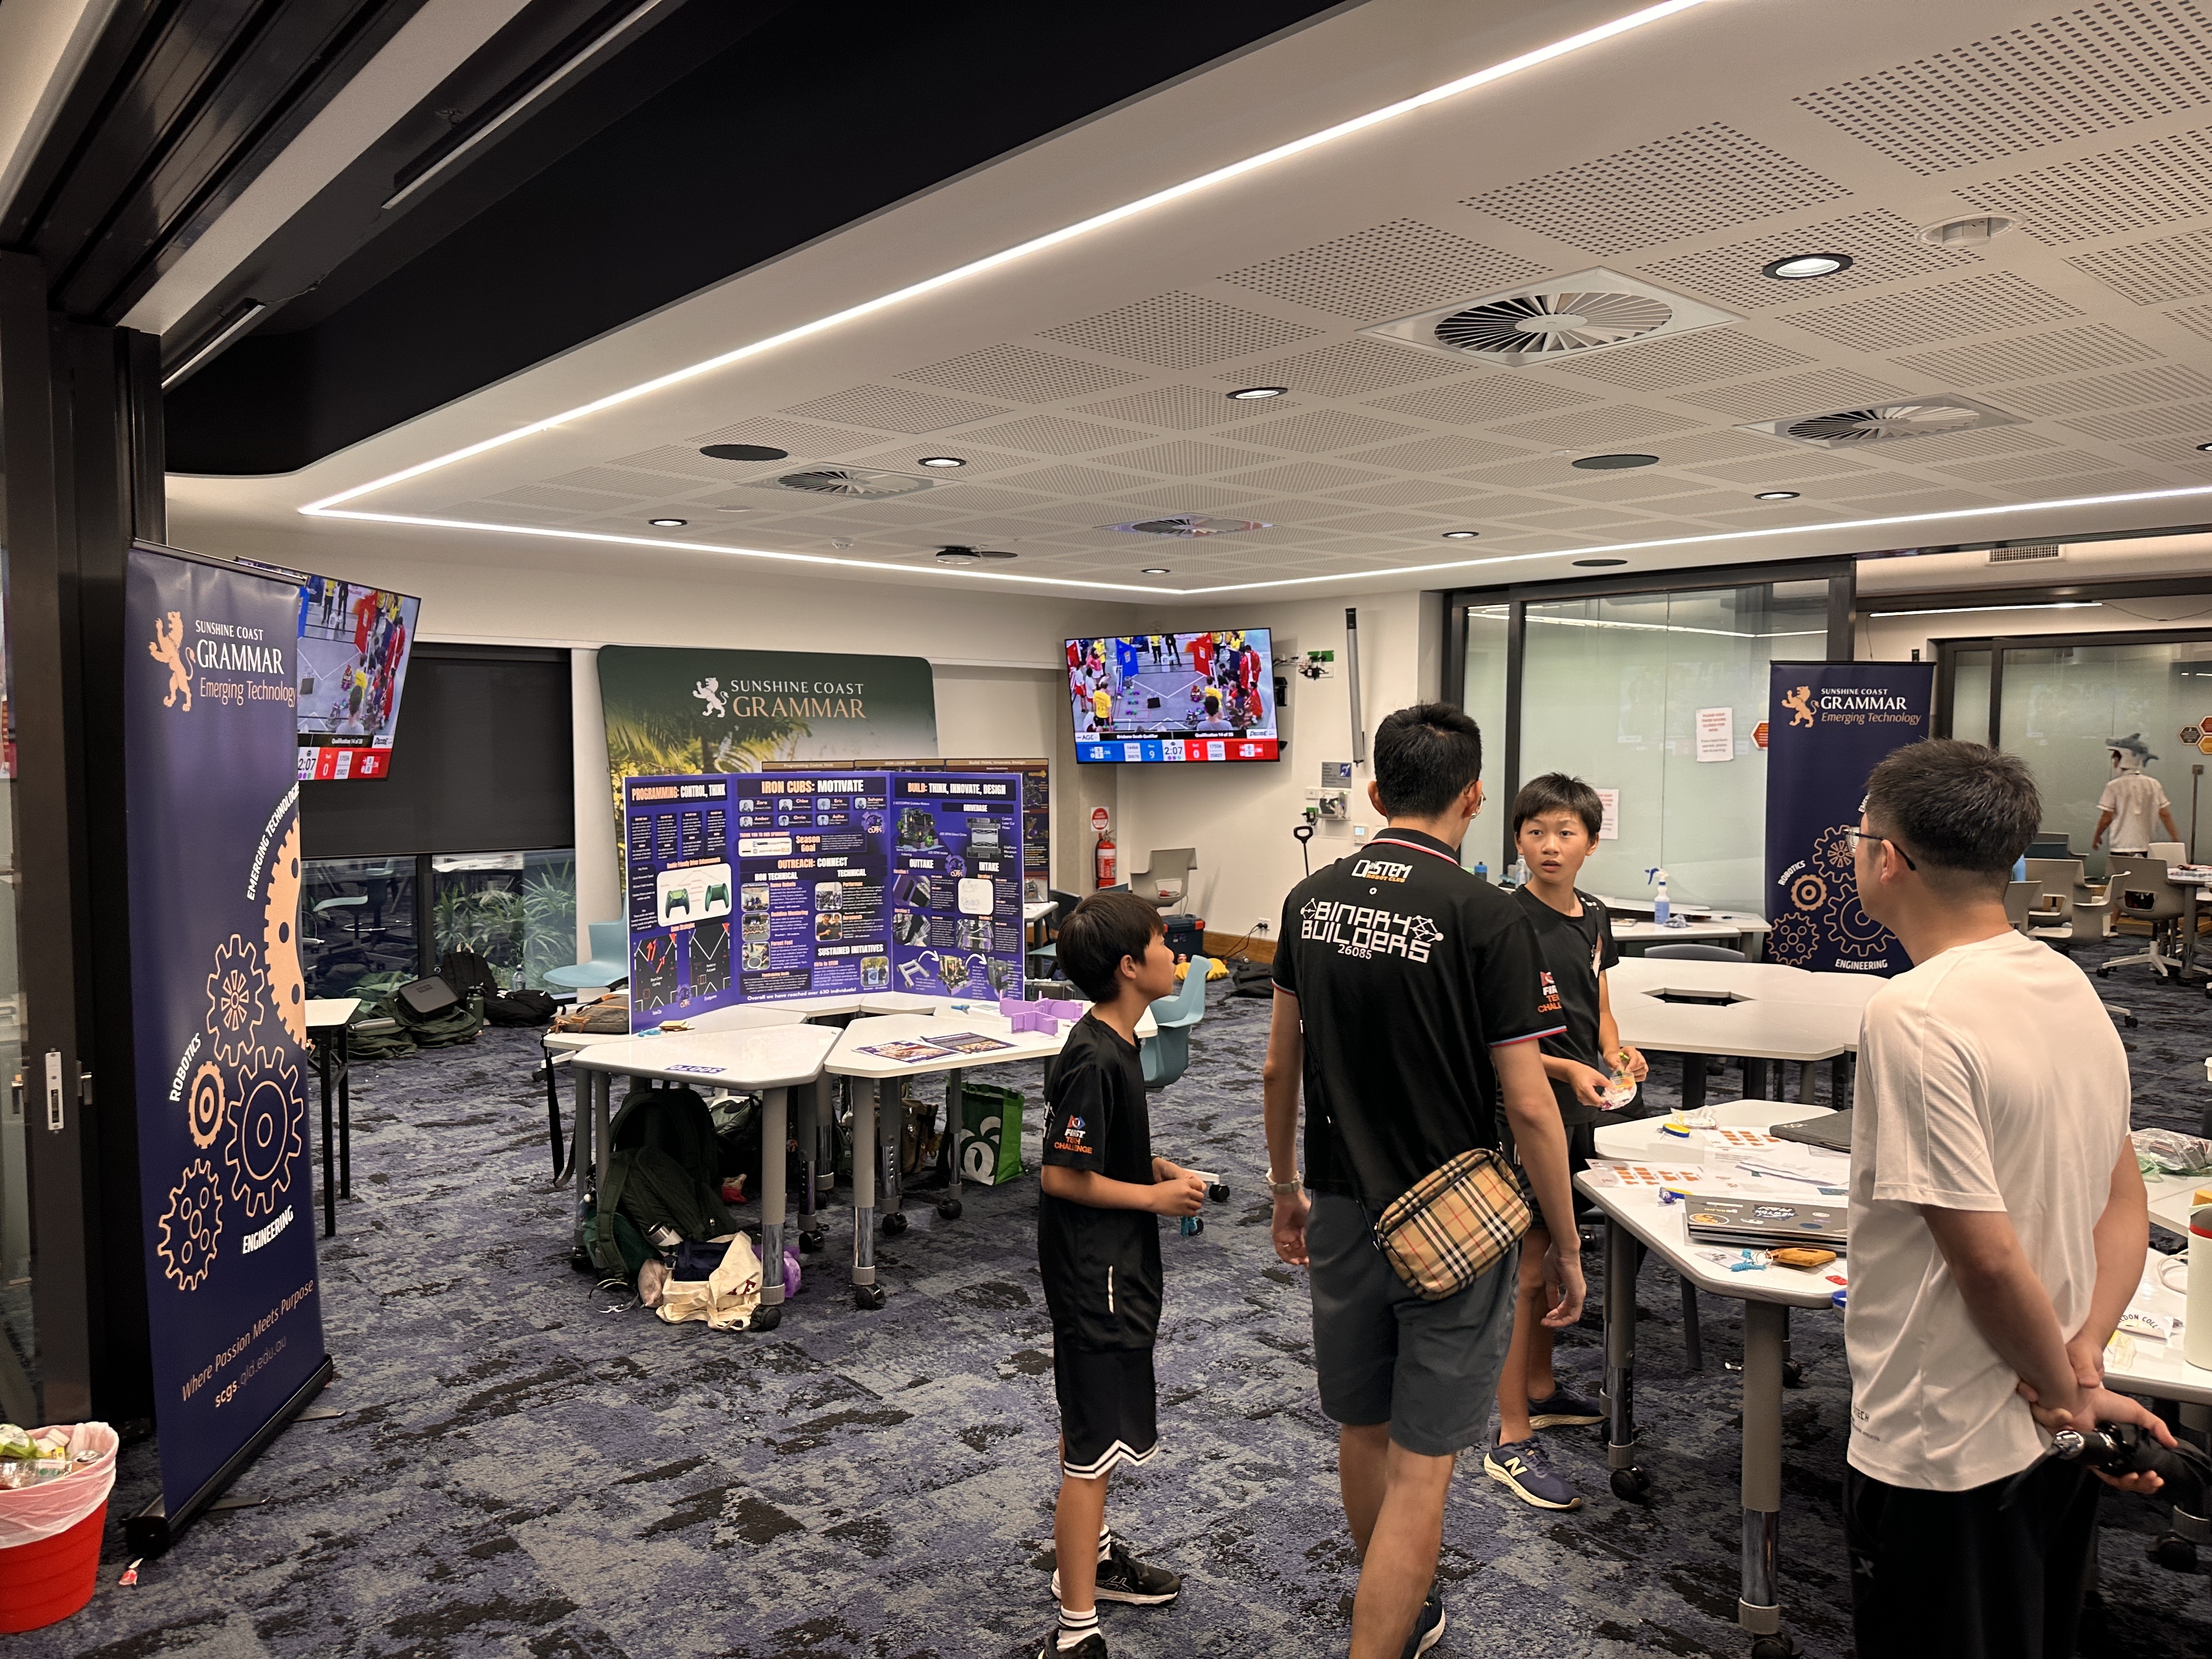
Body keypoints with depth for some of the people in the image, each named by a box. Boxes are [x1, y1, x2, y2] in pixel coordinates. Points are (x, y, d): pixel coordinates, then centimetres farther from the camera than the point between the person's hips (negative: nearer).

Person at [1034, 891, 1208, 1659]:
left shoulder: (1114, 1043, 6)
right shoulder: (1096, 1059, -25)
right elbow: (1061, 1174, -24)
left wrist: (1160, 1169, 4)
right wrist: (1156, 1196, -16)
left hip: (1108, 1267, 10)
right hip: (1094, 1273, -10)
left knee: (1087, 1424, 24)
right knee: (1096, 1447, -3)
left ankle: (1088, 1555, 41)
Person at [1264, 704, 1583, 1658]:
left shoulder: (1311, 899, -1)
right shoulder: (1485, 917, -17)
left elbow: (1281, 1066, 6)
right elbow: (1526, 1105, -15)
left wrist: (1286, 1188, 19)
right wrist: (1565, 1248, -4)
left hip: (1341, 1213, 6)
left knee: (1363, 1431, 22)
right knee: (1421, 1464, 5)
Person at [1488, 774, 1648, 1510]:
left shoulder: (1593, 918, 8)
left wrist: (1615, 1050, -1)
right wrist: (1568, 1069, -26)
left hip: (1577, 1112, 8)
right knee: (1526, 1269, -5)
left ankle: (1540, 1391, 37)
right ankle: (1511, 1441, 3)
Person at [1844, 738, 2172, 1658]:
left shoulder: (1912, 1016, -25)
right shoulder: (2070, 984, 2)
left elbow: (1987, 1255, -24)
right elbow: (2127, 1207, 8)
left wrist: (2068, 1392, -8)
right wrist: (2084, 1361, -2)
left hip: (1943, 1452, -8)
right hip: (2052, 1444, 8)